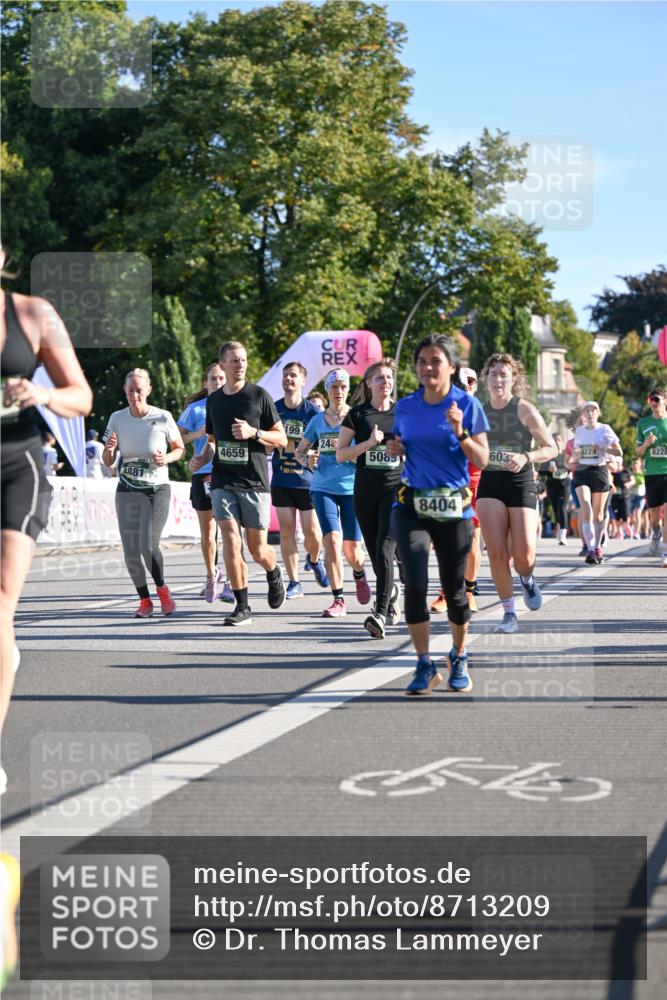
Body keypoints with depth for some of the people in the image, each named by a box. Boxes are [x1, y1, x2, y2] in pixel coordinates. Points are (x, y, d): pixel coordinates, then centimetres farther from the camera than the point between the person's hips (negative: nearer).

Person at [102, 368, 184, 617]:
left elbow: (180, 449, 6)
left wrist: (166, 459, -15)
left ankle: (162, 589, 12)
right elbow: (108, 462, 5)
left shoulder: (163, 417, -7)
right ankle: (145, 601, 16)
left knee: (148, 545, -16)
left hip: (158, 490, -3)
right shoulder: (117, 418, 0)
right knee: (130, 551, -2)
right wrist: (109, 449, -18)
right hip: (127, 491, 3)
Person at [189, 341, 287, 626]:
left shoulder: (259, 395, -1)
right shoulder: (214, 400, 10)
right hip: (223, 482, 3)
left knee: (258, 549, 2)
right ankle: (242, 606, -3)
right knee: (231, 541, -11)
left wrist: (254, 432, -15)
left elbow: (282, 439, 1)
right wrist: (203, 457, 2)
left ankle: (273, 573, 37)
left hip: (254, 482, -2)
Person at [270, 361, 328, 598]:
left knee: (312, 532, -3)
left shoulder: (312, 411, -4)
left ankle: (314, 560, 31)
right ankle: (294, 583, 8)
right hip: (281, 480, 2)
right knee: (286, 531, 0)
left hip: (307, 480, -2)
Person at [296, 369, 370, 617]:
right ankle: (338, 600, -8)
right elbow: (300, 450, 19)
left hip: (352, 488, -1)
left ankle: (359, 575, 38)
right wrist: (307, 460, -3)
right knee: (332, 539, -15)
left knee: (351, 549, 2)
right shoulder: (317, 420, 9)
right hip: (323, 488, 1)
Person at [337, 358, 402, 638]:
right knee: (375, 554, 9)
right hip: (365, 491, 2)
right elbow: (341, 454, 1)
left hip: (397, 489, -2)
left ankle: (380, 614, -22)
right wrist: (369, 443, -11)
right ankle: (392, 592, 39)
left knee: (385, 551, -17)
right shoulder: (357, 415, 6)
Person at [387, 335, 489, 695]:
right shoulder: (405, 407, 6)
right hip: (411, 505, 2)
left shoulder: (467, 404, -4)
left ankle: (459, 659, 29)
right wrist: (396, 448, 0)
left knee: (454, 589, 6)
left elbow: (482, 461, -6)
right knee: (415, 584, -13)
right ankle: (425, 667, -3)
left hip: (453, 506, -2)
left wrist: (460, 432, -21)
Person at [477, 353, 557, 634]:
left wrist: (525, 457, -19)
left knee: (523, 554, -9)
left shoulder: (524, 410, -5)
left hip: (521, 484, -2)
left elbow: (551, 448, -3)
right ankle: (509, 613, 4)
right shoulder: (478, 412, 5)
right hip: (489, 484, 2)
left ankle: (527, 579, 29)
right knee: (496, 552, -9)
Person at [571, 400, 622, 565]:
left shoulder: (605, 429, 1)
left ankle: (597, 547, 24)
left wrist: (602, 448, -16)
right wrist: (575, 455, 0)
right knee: (586, 508, -18)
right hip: (582, 471, 1)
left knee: (598, 513, 7)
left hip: (600, 471, -1)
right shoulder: (579, 431, 11)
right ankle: (590, 549, -24)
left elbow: (619, 451, 0)